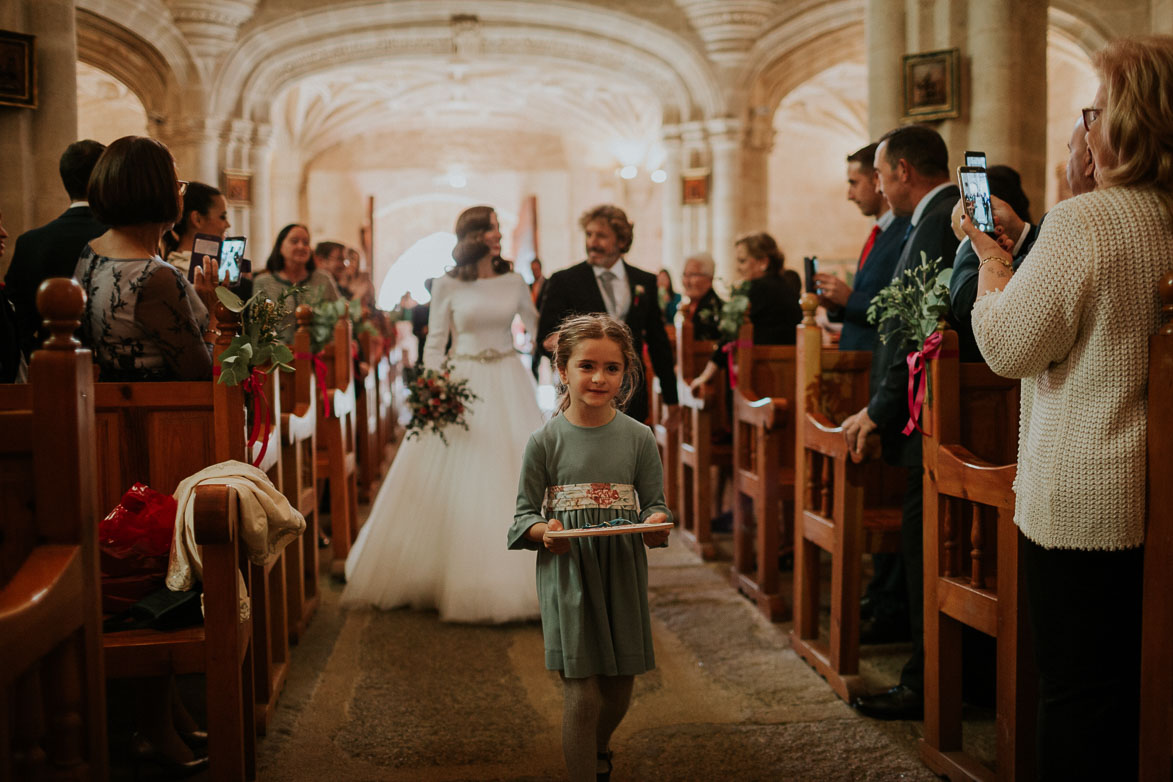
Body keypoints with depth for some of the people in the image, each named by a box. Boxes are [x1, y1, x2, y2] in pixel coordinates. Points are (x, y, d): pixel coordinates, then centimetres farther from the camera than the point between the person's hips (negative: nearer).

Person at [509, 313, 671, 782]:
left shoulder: (638, 438, 1)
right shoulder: (546, 440, -4)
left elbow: (655, 503, 6)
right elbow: (526, 511, 2)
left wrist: (655, 524, -17)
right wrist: (544, 532, -20)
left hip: (623, 573, 3)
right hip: (567, 575, -3)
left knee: (620, 687, 15)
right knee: (582, 692, -6)